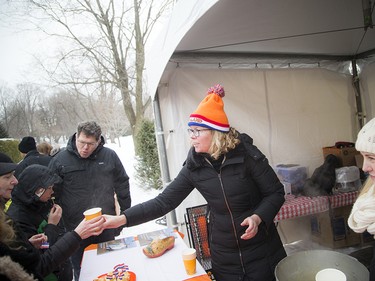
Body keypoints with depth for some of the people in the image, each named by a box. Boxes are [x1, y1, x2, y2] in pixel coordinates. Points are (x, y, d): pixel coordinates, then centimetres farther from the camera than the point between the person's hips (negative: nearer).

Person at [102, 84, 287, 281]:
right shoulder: (194, 166, -9)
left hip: (261, 250, -2)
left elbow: (276, 192, -8)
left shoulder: (247, 155, -17)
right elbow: (164, 201, -9)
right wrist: (122, 218, -17)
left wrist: (257, 217, -25)